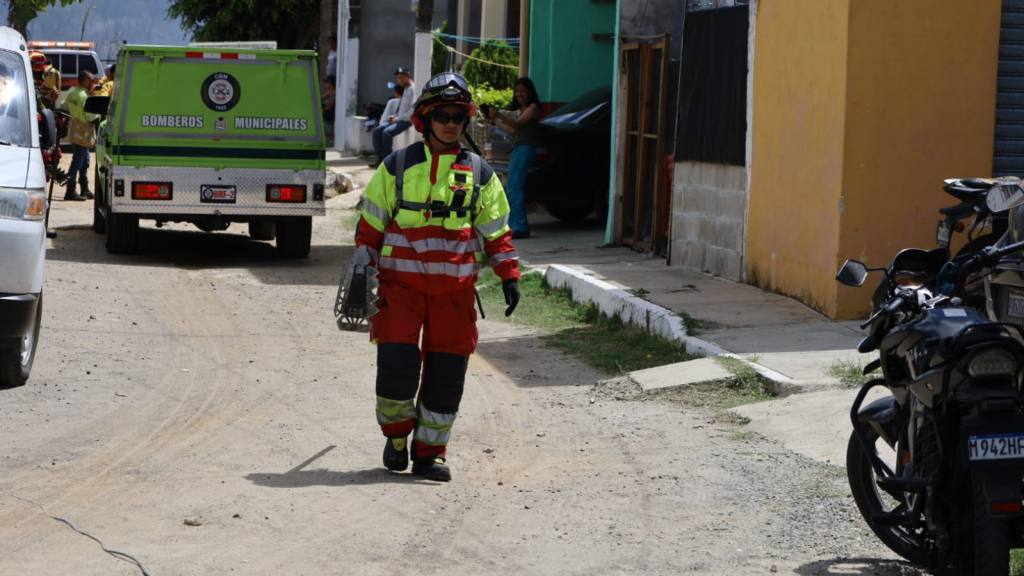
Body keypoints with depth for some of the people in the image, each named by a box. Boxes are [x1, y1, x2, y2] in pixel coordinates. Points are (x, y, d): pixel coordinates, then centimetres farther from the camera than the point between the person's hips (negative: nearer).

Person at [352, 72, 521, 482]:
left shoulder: (479, 173, 9)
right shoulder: (396, 167, 4)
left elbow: (496, 232, 13)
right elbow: (370, 225, 8)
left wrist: (510, 277, 6)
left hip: (455, 288, 2)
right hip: (401, 281, -2)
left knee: (446, 371, 0)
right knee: (397, 362, -12)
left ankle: (429, 454, 12)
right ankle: (396, 436, 13)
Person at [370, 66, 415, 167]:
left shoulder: (413, 89, -11)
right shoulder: (405, 89, 19)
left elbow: (413, 110, -20)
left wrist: (397, 118, -16)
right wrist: (394, 116, 8)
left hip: (407, 121, -10)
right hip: (400, 120, 10)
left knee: (387, 132, -28)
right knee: (377, 131, -3)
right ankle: (380, 157, -3)